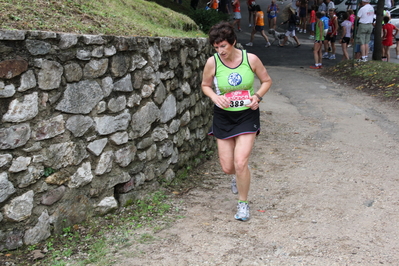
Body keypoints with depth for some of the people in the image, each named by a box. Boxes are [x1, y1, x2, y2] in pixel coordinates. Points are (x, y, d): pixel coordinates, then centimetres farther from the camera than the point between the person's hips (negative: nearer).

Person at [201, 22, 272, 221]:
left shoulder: (251, 59, -11)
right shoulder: (212, 62, -10)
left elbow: (266, 81, 4)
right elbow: (205, 85, 7)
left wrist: (257, 96, -14)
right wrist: (215, 97, -13)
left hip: (247, 115, -2)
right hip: (223, 117, 2)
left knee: (240, 163, -13)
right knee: (227, 168, 6)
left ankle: (243, 203, 11)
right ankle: (240, 176, 47)